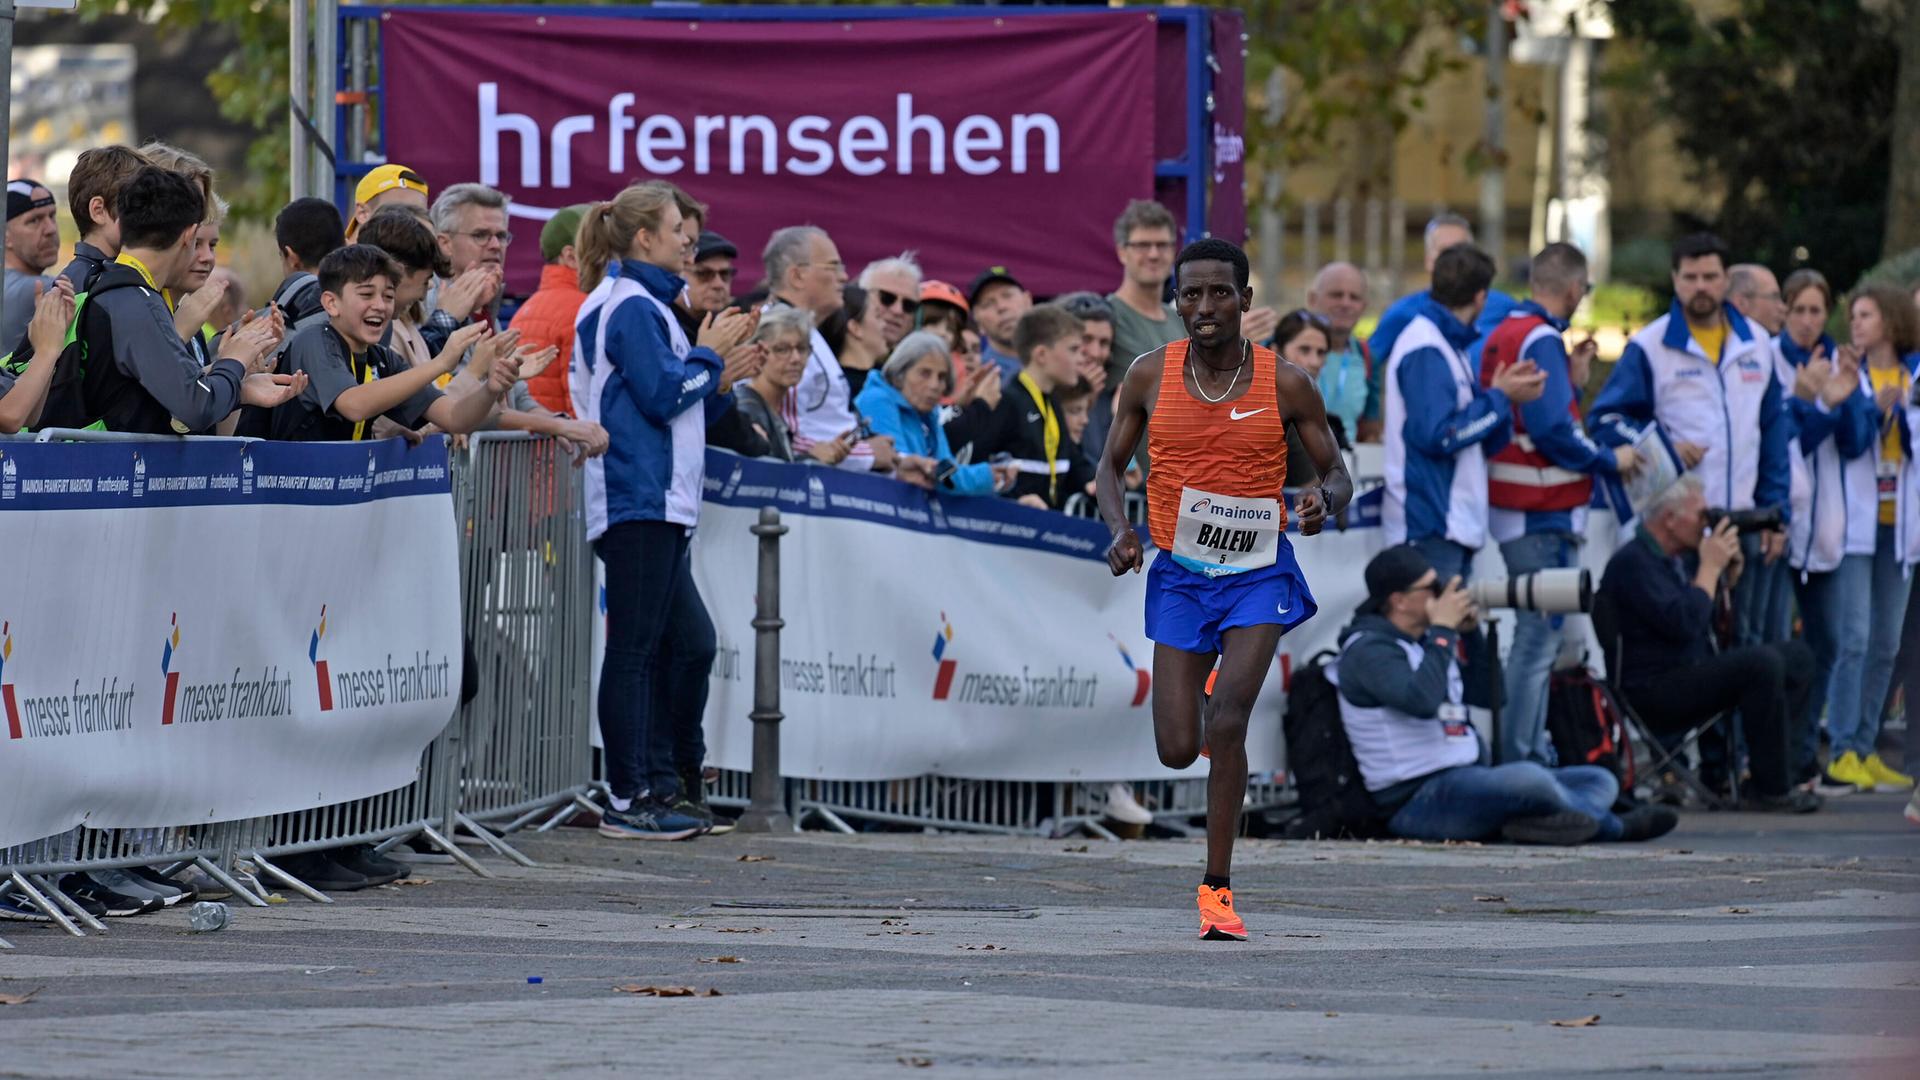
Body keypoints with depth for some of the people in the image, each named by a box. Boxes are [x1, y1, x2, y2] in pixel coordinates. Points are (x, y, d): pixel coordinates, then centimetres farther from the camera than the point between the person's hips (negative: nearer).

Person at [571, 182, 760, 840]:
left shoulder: (642, 305, 21)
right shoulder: (630, 306, -10)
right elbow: (662, 395, -17)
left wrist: (721, 381, 10)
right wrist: (710, 352, -3)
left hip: (660, 507, 11)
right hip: (640, 504, -11)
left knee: (690, 644, 11)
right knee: (636, 649, -8)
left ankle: (665, 786, 16)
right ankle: (628, 802, -6)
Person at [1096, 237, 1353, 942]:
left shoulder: (1285, 386, -7)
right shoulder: (1150, 376, -3)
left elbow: (1336, 472, 3)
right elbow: (1111, 465, 8)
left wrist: (1325, 501, -21)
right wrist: (1118, 529, -11)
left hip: (1259, 573, -2)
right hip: (1179, 575, 2)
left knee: (1227, 719, -21)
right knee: (1177, 749, -2)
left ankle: (1217, 887, -12)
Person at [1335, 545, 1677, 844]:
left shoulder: (1424, 642, 17)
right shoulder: (1368, 649, -11)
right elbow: (1422, 700, -29)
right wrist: (1442, 630, -17)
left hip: (1470, 778, 10)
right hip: (1417, 798, -10)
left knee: (1600, 780, 6)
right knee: (1529, 778, -34)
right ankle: (1613, 826, -8)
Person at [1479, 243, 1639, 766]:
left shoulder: (1503, 334, 14)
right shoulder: (1541, 340, -15)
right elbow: (1551, 429, -23)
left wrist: (1571, 378, 16)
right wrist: (1609, 460, -11)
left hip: (1513, 508, 10)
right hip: (1545, 514, -10)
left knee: (1536, 633, 16)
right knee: (1541, 636, -8)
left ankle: (1529, 755, 20)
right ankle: (1522, 761, -8)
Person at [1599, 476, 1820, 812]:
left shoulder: (1670, 560, 18)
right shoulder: (1633, 562, -14)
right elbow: (1683, 625, -26)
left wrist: (1731, 570, 10)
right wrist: (1711, 567, -14)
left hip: (1691, 676, 11)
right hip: (1652, 693, -11)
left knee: (1798, 658, 8)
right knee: (1762, 661, -28)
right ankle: (1771, 790, -24)